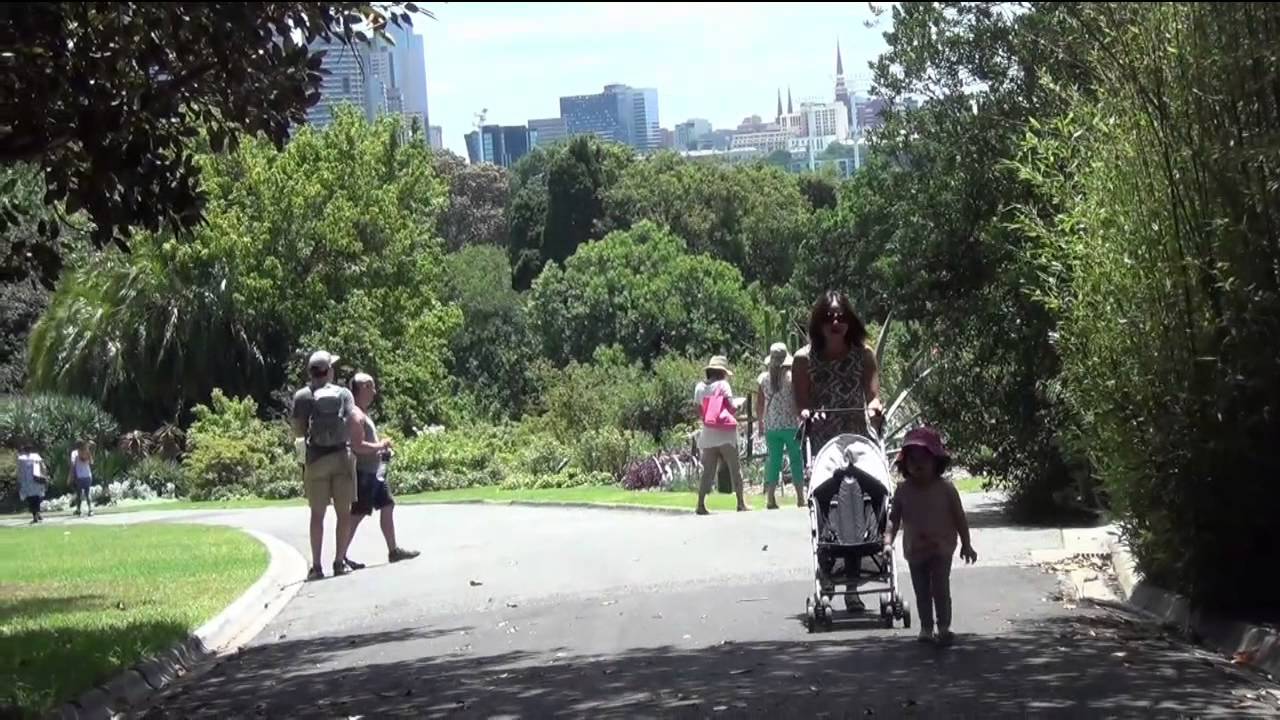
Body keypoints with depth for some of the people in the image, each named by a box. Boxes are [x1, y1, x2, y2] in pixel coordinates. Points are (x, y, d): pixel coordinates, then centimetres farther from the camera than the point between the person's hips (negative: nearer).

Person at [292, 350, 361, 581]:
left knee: (317, 514, 4)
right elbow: (354, 423, -7)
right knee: (344, 512, 6)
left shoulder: (302, 396, 1)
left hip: (316, 458, 0)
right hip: (342, 456, 0)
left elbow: (298, 431, -2)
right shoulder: (343, 393, 2)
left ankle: (316, 566, 2)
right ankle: (340, 561, 4)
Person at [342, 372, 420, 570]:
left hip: (374, 472, 11)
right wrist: (380, 446, -14)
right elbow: (358, 446, -26)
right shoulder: (356, 415, -18)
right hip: (364, 472, -11)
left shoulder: (363, 413, 16)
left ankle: (393, 550, 20)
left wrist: (381, 448, 11)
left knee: (386, 507, 13)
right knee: (356, 514, -6)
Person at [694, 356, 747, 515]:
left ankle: (701, 504, -5)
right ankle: (741, 503, 5)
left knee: (708, 470, 4)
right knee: (735, 468, 5)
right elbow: (732, 407, -7)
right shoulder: (723, 384, -3)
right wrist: (739, 406, 14)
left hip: (708, 433, 4)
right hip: (726, 432, -4)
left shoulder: (700, 387, 9)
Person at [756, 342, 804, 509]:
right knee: (796, 459, 4)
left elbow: (759, 403, 7)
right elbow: (799, 400, -7)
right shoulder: (791, 376, -6)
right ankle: (800, 497, 4)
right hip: (791, 424, -3)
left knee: (773, 460, 6)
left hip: (770, 426, 3)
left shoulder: (762, 378, 4)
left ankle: (771, 498, 1)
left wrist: (761, 423, 16)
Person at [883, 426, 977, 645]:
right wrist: (888, 540, -15)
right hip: (915, 551, 3)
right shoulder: (903, 491, -4)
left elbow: (959, 518, -1)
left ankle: (944, 627, 4)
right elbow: (894, 519, 0)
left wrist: (966, 545, 1)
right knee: (922, 592, 10)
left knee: (940, 588, -7)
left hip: (940, 548, -3)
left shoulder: (945, 489, -9)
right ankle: (926, 628, 20)